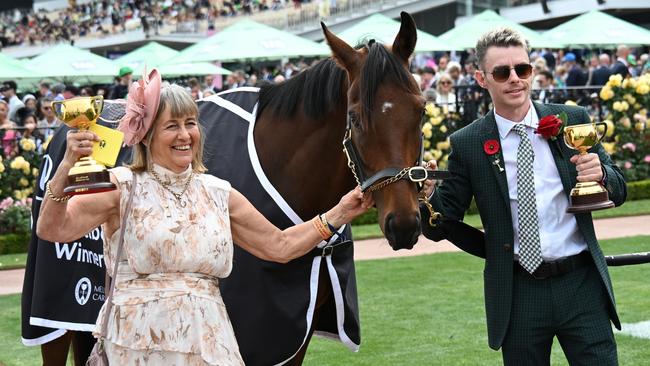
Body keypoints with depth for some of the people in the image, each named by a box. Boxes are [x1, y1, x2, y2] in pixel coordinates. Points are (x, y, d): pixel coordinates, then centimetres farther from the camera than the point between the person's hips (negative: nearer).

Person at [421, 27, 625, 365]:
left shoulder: (572, 120, 3)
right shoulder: (466, 144, -1)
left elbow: (618, 192, 8)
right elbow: (443, 226, 1)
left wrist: (600, 174, -14)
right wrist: (426, 195, -20)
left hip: (582, 285, 1)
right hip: (517, 295, 0)